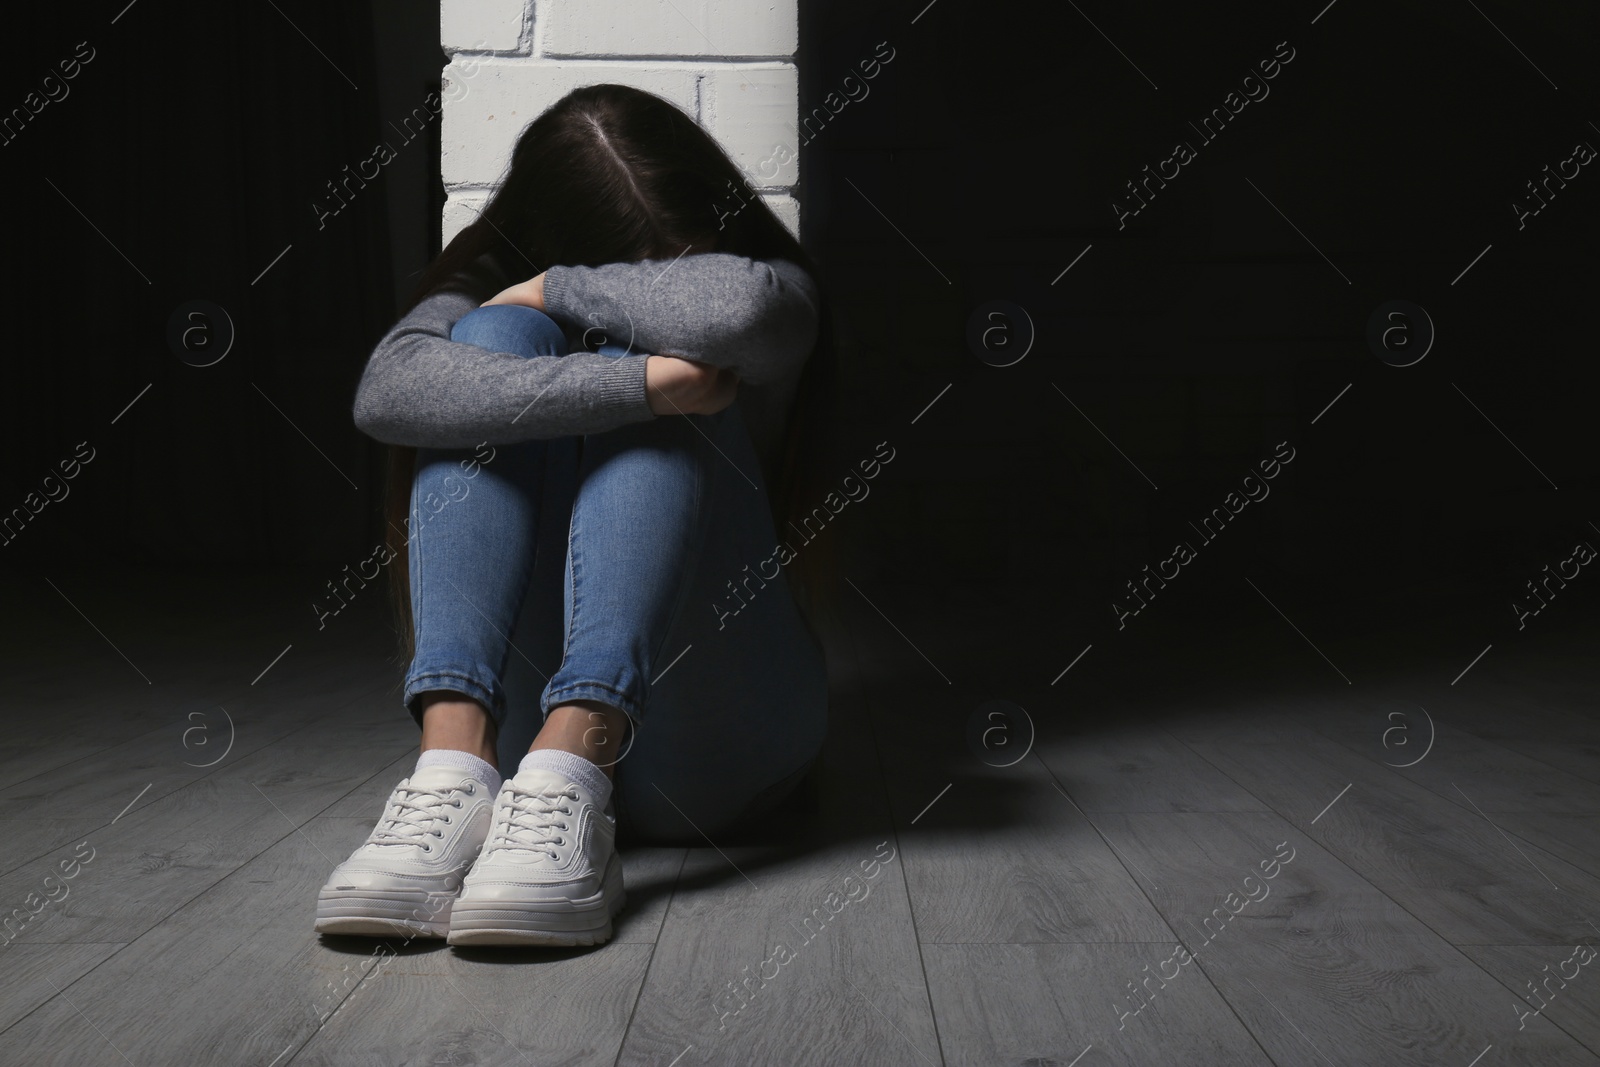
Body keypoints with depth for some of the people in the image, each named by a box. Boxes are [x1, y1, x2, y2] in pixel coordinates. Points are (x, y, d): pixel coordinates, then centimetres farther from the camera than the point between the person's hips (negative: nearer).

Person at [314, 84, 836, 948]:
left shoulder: (776, 295, 4)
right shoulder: (487, 296, 7)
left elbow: (737, 308, -25)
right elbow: (385, 389, -19)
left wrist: (556, 291, -9)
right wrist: (641, 384, -27)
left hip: (712, 740, -1)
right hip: (512, 703, 2)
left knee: (642, 341, -19)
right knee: (501, 337, -15)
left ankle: (569, 779, -39)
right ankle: (455, 764, -35)